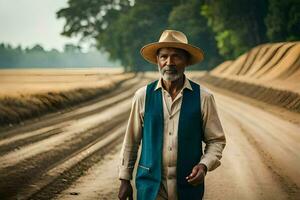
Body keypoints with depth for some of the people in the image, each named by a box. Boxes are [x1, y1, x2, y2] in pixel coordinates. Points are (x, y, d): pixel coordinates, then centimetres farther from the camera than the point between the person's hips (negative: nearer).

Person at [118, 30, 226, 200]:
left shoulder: (203, 97, -3)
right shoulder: (143, 96, 0)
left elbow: (216, 140, 3)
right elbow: (131, 141, 6)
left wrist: (204, 166, -14)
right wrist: (125, 179, 7)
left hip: (188, 185, 0)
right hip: (151, 186, 0)